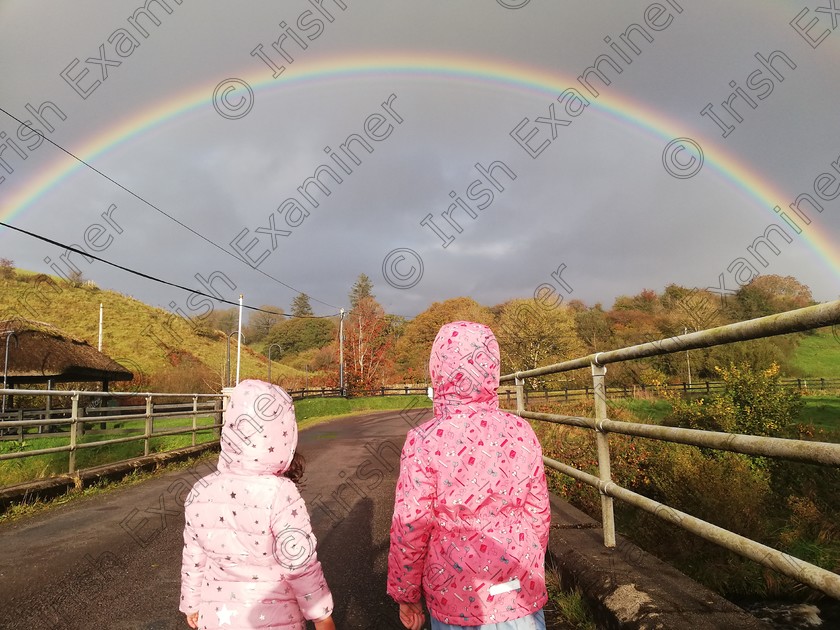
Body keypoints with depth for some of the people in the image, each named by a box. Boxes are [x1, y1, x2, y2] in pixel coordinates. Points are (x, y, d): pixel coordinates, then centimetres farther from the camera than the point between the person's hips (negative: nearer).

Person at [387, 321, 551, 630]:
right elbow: (539, 515, 1)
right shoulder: (522, 433, -9)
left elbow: (409, 532, -13)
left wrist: (406, 596, 2)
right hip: (522, 598, 2)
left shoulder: (426, 442, -19)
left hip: (459, 600, -2)